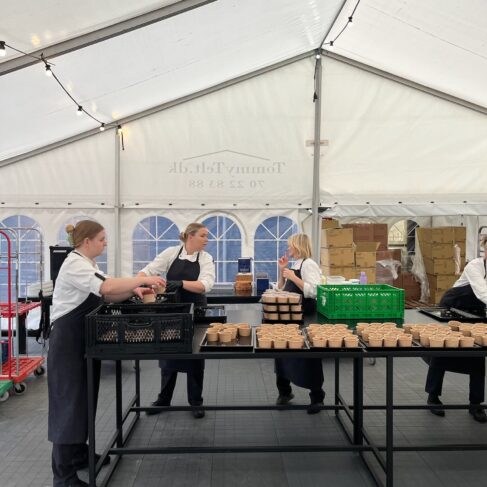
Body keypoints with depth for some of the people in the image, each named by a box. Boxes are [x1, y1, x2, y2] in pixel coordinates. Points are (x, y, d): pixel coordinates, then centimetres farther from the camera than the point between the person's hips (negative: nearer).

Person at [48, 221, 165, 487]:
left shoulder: (87, 264, 11)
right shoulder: (74, 265, -20)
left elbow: (106, 295, 10)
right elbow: (107, 287, -32)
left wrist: (134, 290, -6)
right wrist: (143, 279, -24)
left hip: (83, 338, 10)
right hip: (68, 340, -10)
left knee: (84, 397, 17)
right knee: (69, 400, -3)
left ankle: (79, 453, 33)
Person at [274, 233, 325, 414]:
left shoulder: (309, 265, -13)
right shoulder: (293, 265, 12)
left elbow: (313, 292, -23)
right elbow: (282, 289, 17)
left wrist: (293, 277, -24)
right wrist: (282, 270, 5)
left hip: (305, 316, -9)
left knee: (308, 356, 2)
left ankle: (317, 397, 18)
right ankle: (284, 391, 32)